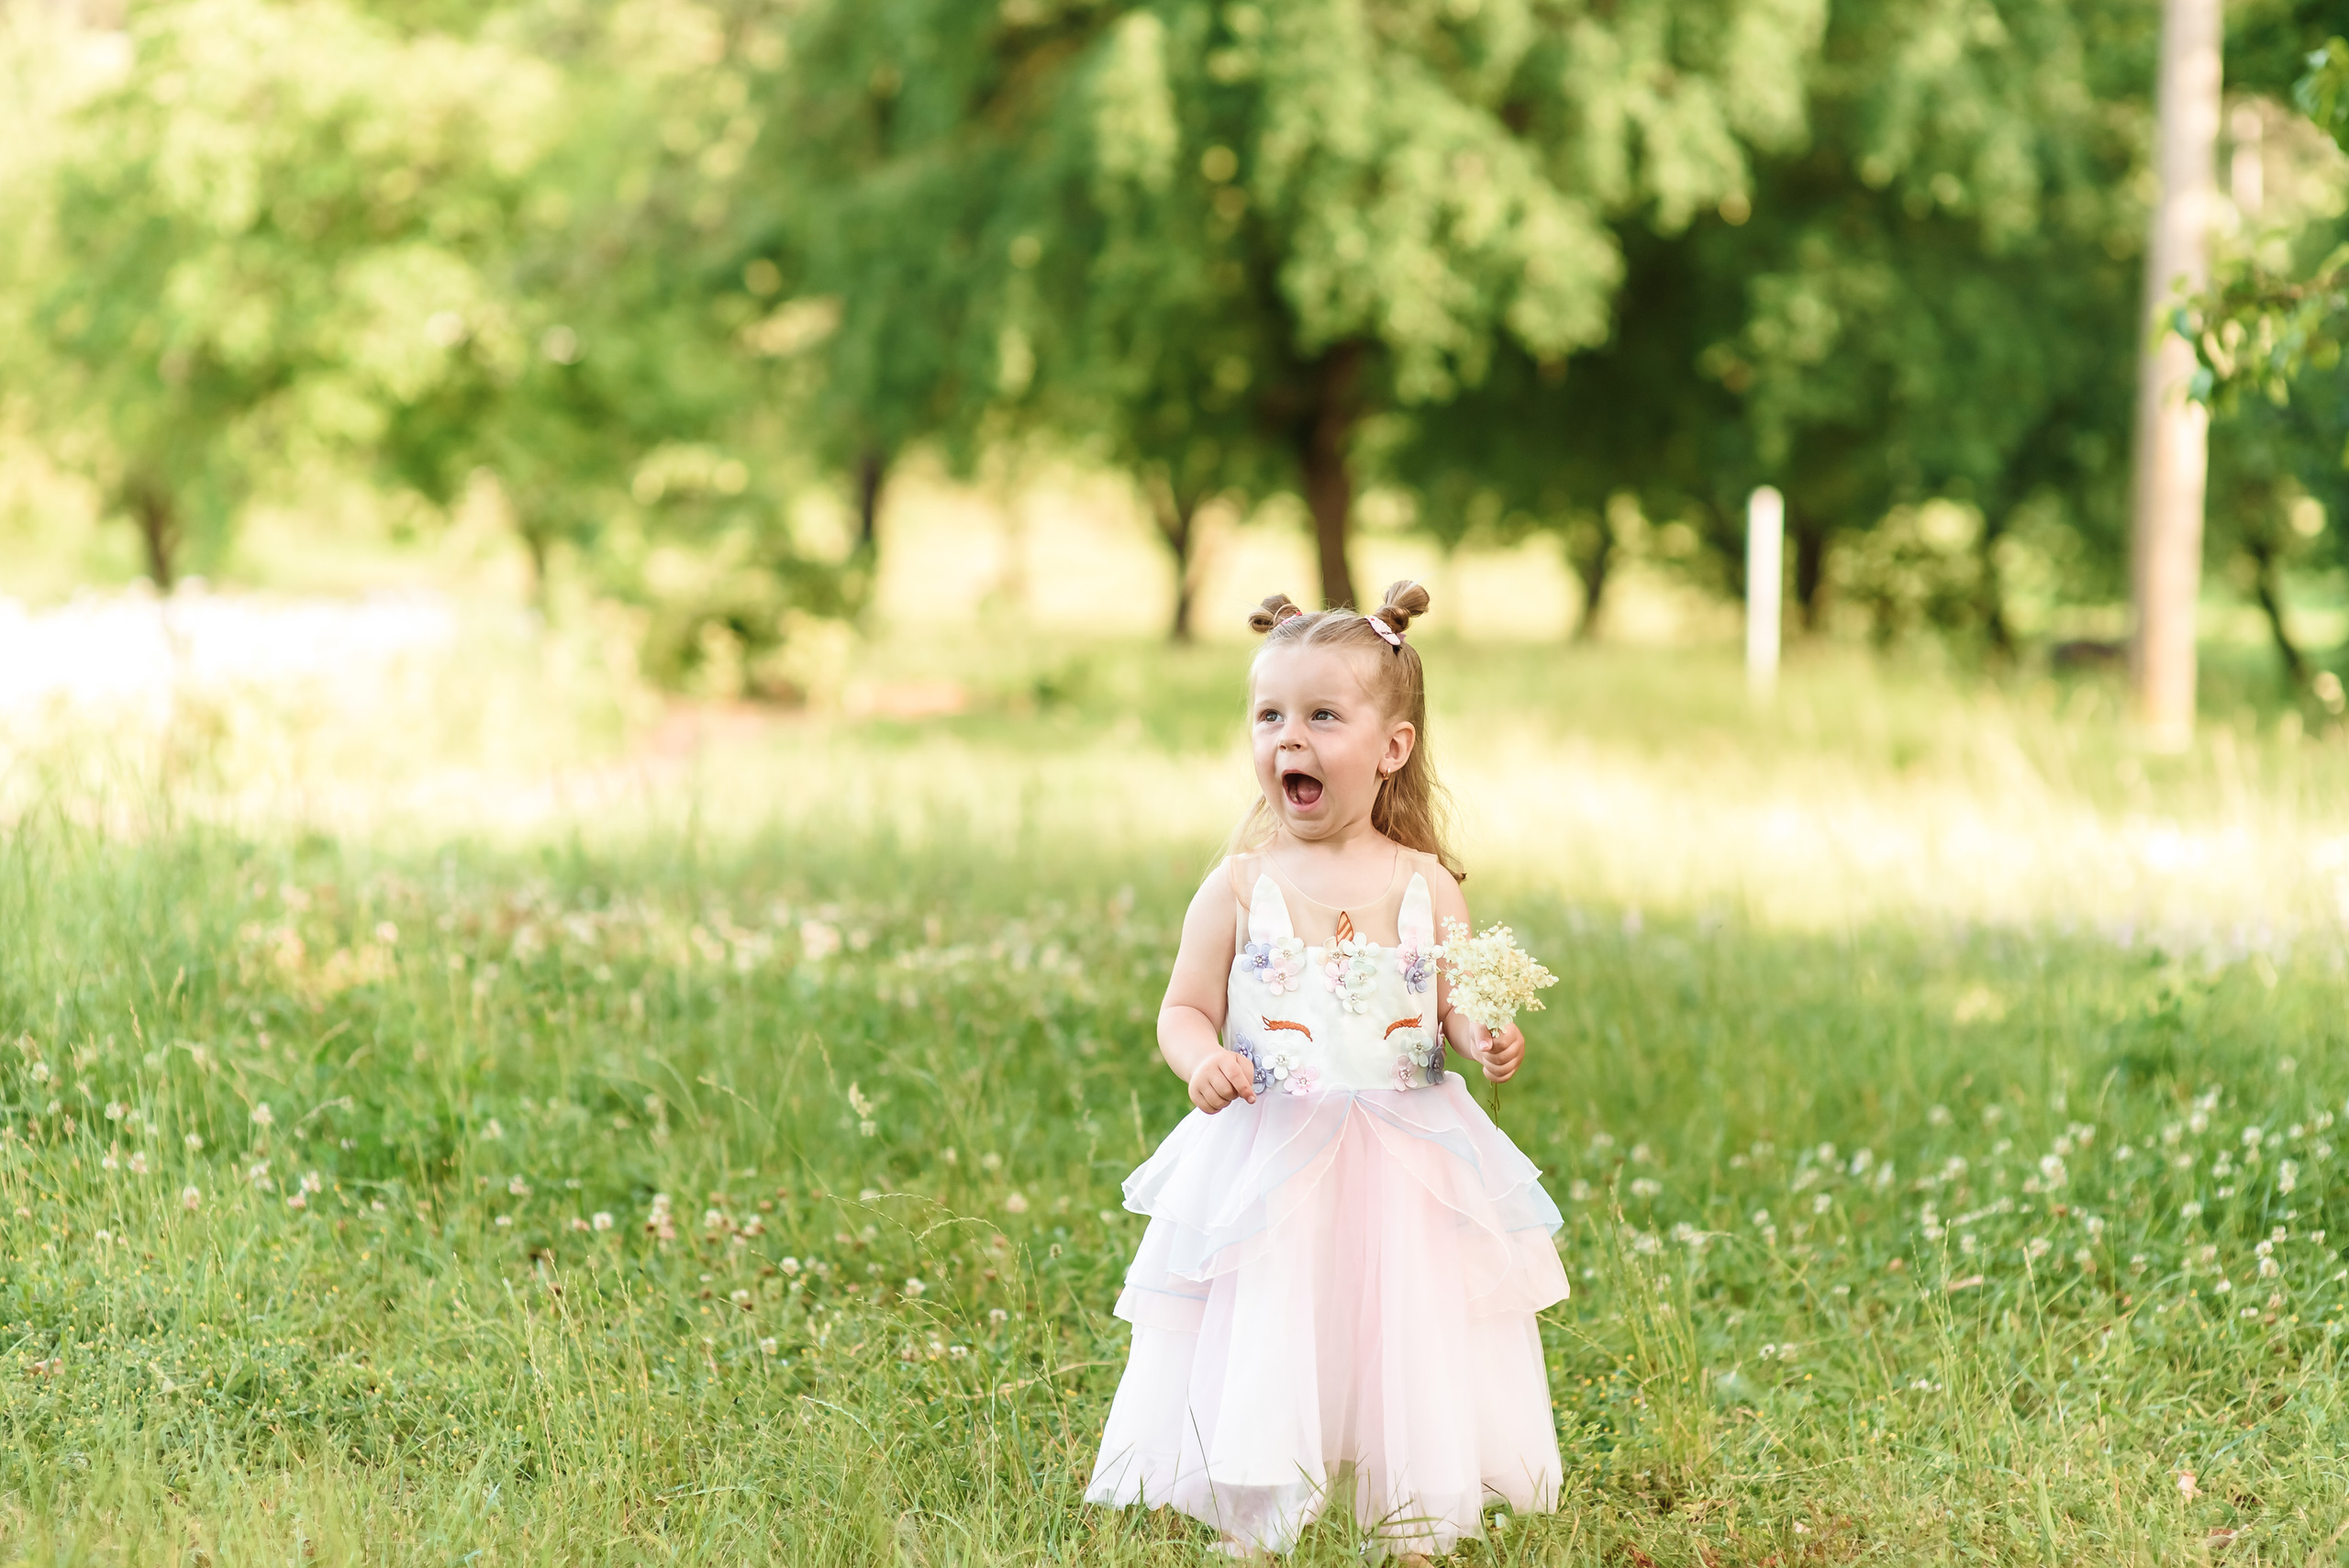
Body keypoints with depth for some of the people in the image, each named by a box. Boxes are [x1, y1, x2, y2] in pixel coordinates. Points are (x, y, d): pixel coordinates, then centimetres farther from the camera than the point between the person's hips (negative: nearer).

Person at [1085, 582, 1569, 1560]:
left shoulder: (1425, 886, 1)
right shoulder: (1241, 887, -2)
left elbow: (1460, 1006, 3)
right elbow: (1185, 1010, 1)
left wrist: (1486, 1040, -19)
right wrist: (1201, 1059, -20)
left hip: (1405, 1173, 1)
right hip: (1268, 1168, -1)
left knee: (1410, 1355, 4)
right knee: (1261, 1355, -1)